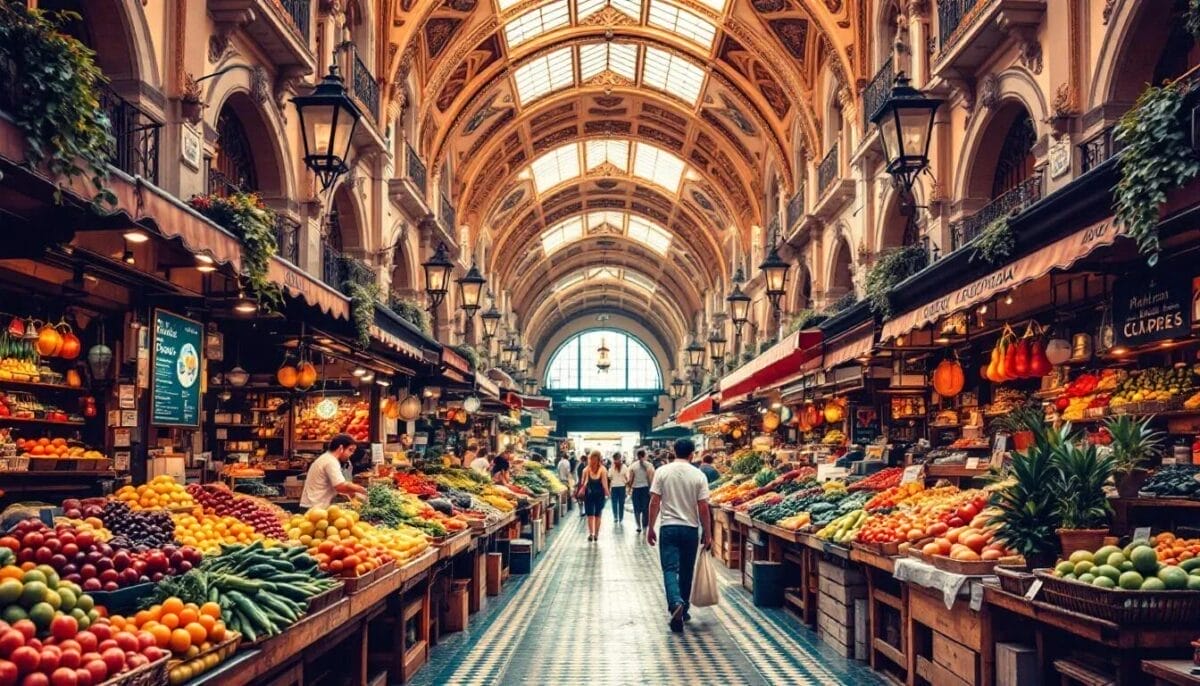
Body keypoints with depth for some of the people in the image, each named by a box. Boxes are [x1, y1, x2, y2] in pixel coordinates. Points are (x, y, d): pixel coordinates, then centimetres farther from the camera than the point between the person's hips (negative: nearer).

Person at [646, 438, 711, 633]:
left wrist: (650, 527, 5)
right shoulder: (698, 475, -4)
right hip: (691, 529, 1)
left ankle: (676, 603, -26)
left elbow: (654, 502, -5)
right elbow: (703, 507, -4)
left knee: (670, 569, -2)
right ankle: (683, 611, 23)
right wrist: (707, 533, 5)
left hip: (668, 527, -1)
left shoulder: (662, 472, -4)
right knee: (686, 571, 14)